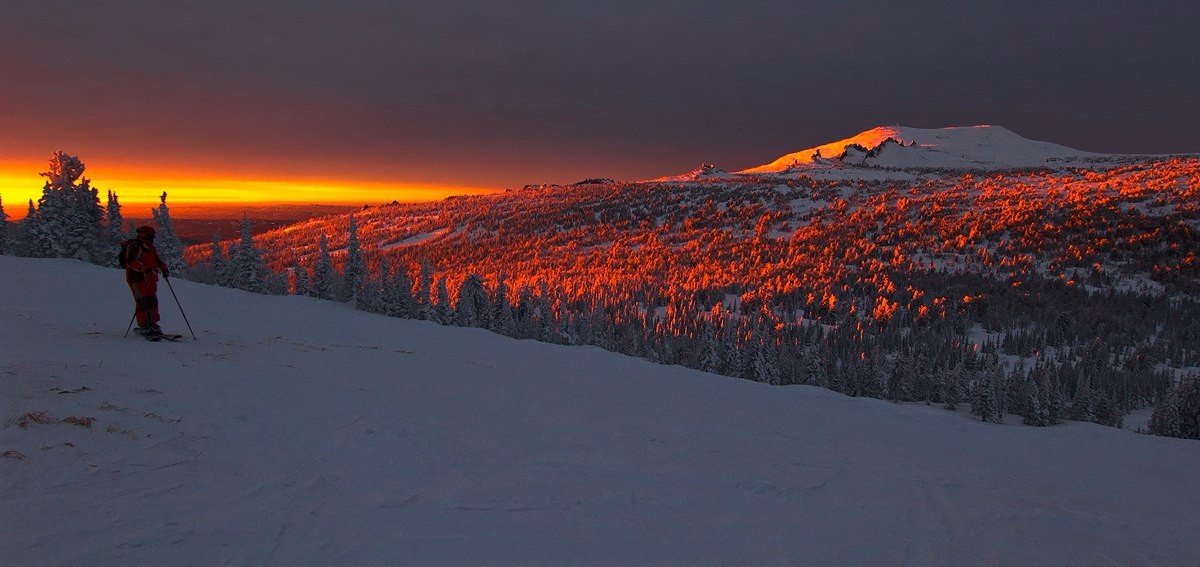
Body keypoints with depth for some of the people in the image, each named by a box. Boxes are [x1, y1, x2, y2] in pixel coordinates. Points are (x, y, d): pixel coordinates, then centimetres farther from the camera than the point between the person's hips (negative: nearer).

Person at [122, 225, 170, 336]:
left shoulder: (150, 248, 19)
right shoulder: (133, 246, -8)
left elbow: (157, 259, 29)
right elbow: (131, 261, -22)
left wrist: (164, 269, 12)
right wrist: (145, 269, -33)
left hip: (150, 279, 8)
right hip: (138, 278, -8)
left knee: (153, 301, 9)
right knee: (142, 302, -8)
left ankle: (152, 324, 16)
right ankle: (143, 326, -4)